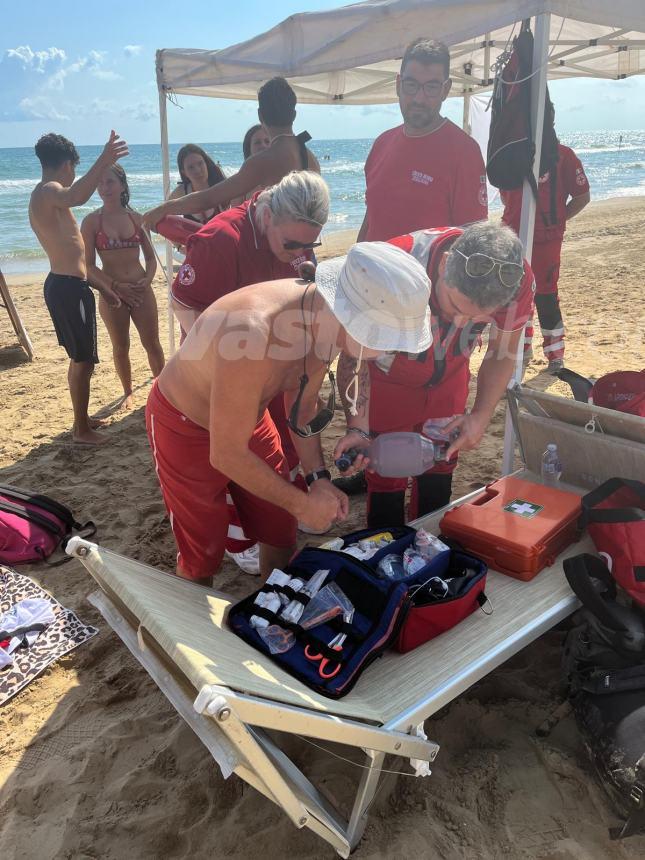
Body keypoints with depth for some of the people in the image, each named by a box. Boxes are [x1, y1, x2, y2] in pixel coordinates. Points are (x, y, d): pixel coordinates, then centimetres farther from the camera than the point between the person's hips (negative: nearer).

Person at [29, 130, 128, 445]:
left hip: (63, 284, 10)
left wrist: (99, 284, 26)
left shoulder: (43, 195, 20)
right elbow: (76, 197, -41)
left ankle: (81, 419, 33)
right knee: (83, 360, -1)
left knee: (79, 358, 20)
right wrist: (103, 161, -48)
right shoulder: (49, 190, -12)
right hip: (69, 287, -10)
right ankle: (82, 429, 9)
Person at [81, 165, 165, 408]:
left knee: (152, 344, 4)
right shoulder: (91, 221, -4)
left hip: (141, 290, 2)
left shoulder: (136, 218, 4)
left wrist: (148, 279, -9)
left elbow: (151, 257, 10)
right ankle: (128, 392, 26)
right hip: (111, 293, -1)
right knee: (121, 347, 10)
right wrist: (116, 286, -16)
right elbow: (88, 265, -7)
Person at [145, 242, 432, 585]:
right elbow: (226, 455, -31)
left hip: (246, 413, 7)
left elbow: (303, 405, 1)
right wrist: (302, 504, -20)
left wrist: (317, 476, -7)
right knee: (202, 555, 4)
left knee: (280, 536, 13)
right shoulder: (256, 334, -42)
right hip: (184, 424, -6)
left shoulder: (324, 320, -18)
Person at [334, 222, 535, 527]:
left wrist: (481, 416, -20)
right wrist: (359, 427, -34)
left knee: (439, 469, 12)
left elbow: (502, 352, -8)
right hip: (387, 380, -3)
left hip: (448, 380, 3)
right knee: (387, 478, 1)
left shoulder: (517, 279, -28)